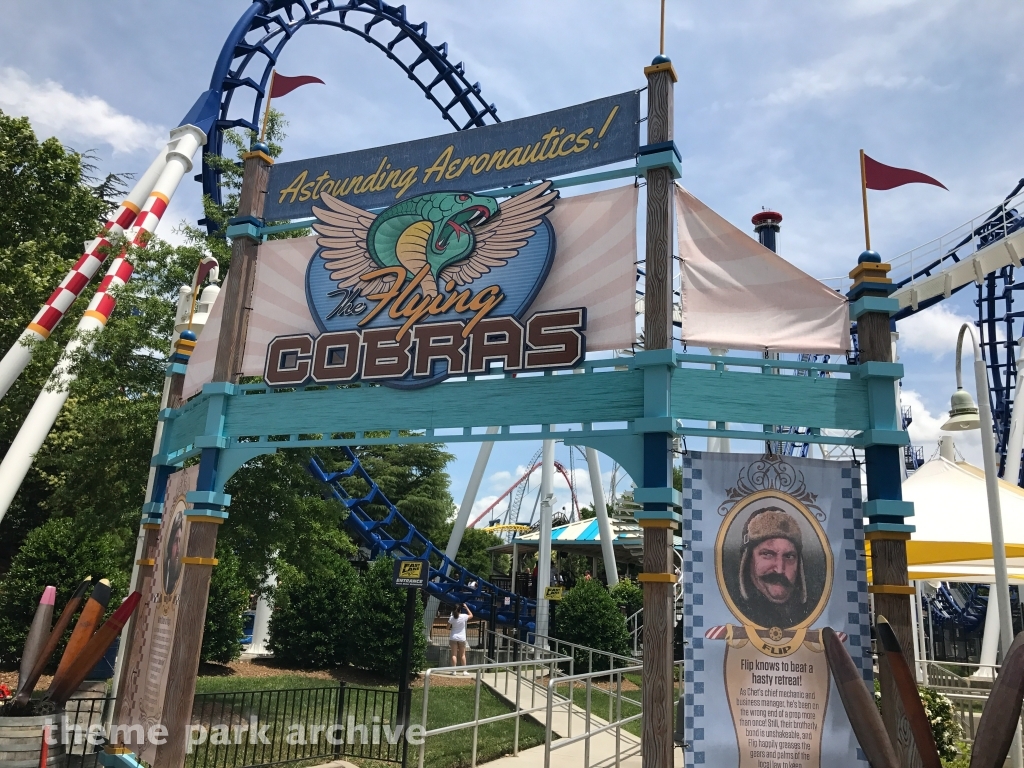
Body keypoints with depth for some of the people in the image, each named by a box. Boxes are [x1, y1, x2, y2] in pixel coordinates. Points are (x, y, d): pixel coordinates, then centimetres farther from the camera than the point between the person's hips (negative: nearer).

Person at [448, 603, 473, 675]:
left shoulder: (452, 617, -8)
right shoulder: (464, 616, -12)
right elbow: (471, 615, 7)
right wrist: (466, 608, 9)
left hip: (453, 637, 0)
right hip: (462, 638, 0)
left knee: (454, 654, 3)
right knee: (462, 655, 9)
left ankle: (454, 671, 0)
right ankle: (464, 671, 9)